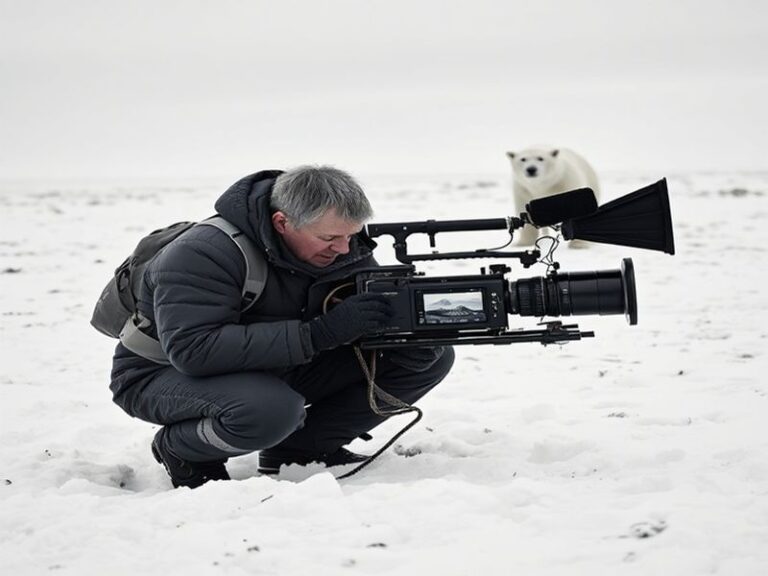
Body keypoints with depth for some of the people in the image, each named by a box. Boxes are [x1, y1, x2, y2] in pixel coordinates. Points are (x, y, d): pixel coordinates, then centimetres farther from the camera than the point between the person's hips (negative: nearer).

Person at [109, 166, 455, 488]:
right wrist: (318, 333, -43)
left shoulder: (346, 251, -10)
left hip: (278, 372, 6)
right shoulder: (203, 253, -30)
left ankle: (300, 447, 3)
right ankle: (178, 450, -9)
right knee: (272, 409, -43)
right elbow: (192, 349, -40)